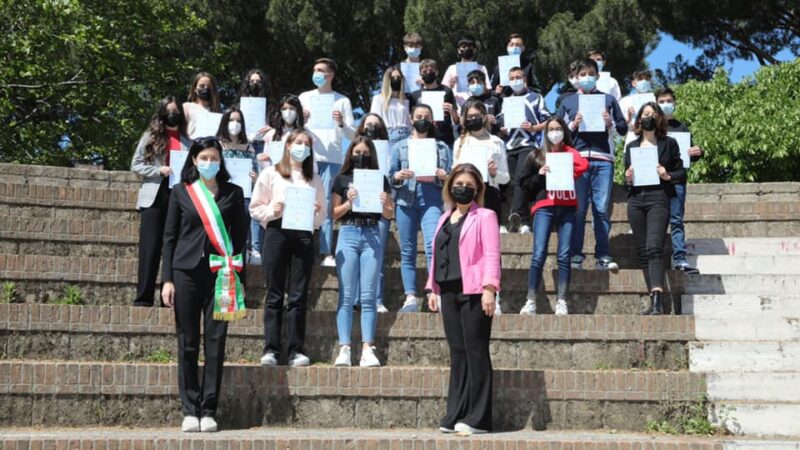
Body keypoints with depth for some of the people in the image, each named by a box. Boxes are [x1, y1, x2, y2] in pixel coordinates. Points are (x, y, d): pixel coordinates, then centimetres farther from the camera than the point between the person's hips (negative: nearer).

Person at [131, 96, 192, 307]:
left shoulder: (187, 142, 10)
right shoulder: (150, 137, 7)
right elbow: (136, 165, 5)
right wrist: (159, 170, -9)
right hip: (154, 198, -2)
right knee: (150, 249, -2)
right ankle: (143, 298, 0)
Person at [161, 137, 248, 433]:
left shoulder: (233, 193, 8)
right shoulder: (180, 191, 7)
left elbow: (241, 235, 8)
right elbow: (169, 237, 6)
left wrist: (237, 273, -1)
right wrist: (167, 279, -1)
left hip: (220, 273, 0)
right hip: (186, 272, 0)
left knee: (216, 342, -2)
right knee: (187, 344, 1)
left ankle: (209, 410, 5)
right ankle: (190, 410, 8)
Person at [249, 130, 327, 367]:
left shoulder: (315, 179, 18)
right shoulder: (270, 174, 10)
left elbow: (323, 214, 17)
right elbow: (255, 208, 6)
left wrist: (316, 212, -4)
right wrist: (272, 211, -12)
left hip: (304, 236, 2)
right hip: (276, 233, -2)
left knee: (299, 296, -1)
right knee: (274, 295, -1)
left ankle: (296, 350, 0)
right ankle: (270, 349, -1)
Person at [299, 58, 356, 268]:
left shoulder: (342, 101, 11)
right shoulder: (305, 97, 15)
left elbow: (352, 135, 7)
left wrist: (342, 123, -13)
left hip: (332, 159, -1)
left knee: (327, 204, -6)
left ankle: (327, 253, -8)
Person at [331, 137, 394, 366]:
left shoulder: (380, 180, 11)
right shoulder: (342, 179, 8)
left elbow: (390, 215, 12)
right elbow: (334, 214, 5)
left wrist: (384, 204, -9)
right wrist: (348, 203, -13)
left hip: (372, 235, 1)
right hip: (348, 234, -1)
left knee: (368, 296, -1)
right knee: (347, 295, -2)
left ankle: (367, 349, -2)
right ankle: (344, 348, -3)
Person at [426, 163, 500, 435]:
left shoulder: (485, 217, 2)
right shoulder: (445, 218, 21)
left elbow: (491, 255, -8)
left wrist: (489, 288, -17)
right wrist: (433, 289, 15)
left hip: (473, 292, -6)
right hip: (449, 292, 6)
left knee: (475, 352, -5)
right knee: (457, 352, 7)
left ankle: (477, 418, -2)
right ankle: (456, 415, 11)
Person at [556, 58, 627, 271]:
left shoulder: (608, 100, 19)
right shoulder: (568, 101, 17)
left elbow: (623, 128, 16)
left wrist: (610, 123, -3)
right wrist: (573, 125, -4)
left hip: (602, 159, 0)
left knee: (602, 208, -4)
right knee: (577, 209, -4)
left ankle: (603, 256, -2)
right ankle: (575, 255, -1)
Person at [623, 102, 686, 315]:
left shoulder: (669, 143, 9)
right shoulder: (631, 146, 18)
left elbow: (681, 172, 9)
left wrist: (668, 176, -10)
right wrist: (628, 178, -2)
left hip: (658, 199, -4)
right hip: (636, 200, 4)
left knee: (654, 247, -20)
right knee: (642, 251, 2)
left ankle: (657, 299, -28)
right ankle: (654, 301, 7)